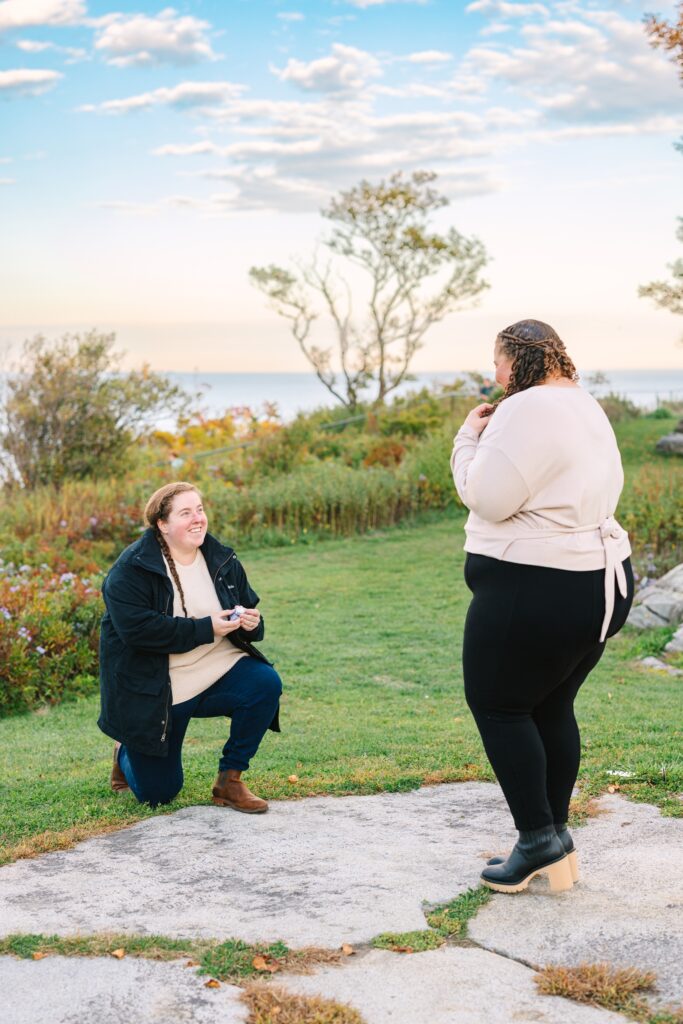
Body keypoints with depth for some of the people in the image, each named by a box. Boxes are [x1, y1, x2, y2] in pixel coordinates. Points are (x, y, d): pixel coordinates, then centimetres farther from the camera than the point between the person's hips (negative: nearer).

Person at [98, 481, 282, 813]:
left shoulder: (222, 560, 2)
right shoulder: (131, 570, -15)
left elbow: (248, 610, 11)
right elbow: (136, 629, -27)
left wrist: (251, 624, -15)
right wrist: (205, 629, -28)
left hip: (217, 673, 4)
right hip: (156, 691, -4)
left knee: (265, 684, -26)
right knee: (157, 793, 0)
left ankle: (229, 780, -8)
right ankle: (127, 752, 38)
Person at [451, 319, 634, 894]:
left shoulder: (529, 408, -16)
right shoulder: (586, 406, 15)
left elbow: (487, 498, -18)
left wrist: (470, 438, -3)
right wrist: (491, 439, 14)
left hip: (534, 591, -9)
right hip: (601, 583, 9)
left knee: (497, 705, 3)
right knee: (551, 708, 16)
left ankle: (539, 838, 4)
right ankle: (557, 838, 22)